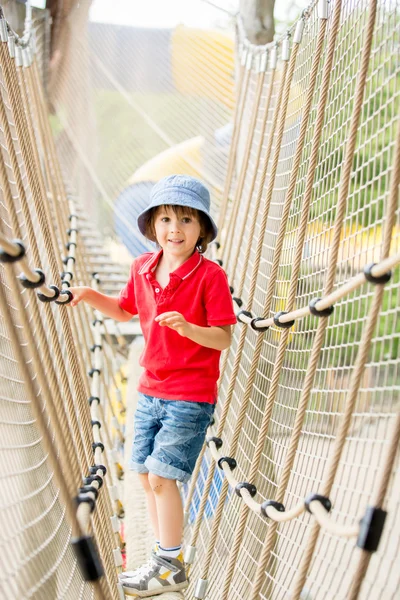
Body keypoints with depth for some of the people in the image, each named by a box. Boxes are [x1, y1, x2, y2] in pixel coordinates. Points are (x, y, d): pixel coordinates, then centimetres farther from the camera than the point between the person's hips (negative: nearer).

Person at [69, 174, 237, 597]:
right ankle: (165, 555, 29)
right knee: (146, 474, 12)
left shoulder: (210, 275, -15)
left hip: (191, 395, -7)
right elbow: (126, 310, 20)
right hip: (150, 389, 7)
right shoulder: (142, 268, 2)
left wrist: (188, 327, -33)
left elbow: (223, 339, -16)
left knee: (162, 475, -8)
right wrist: (90, 296, 5)